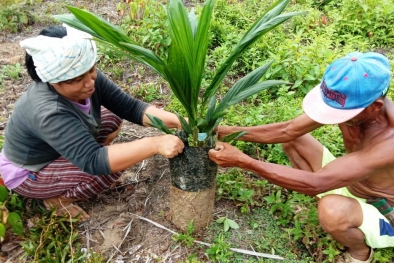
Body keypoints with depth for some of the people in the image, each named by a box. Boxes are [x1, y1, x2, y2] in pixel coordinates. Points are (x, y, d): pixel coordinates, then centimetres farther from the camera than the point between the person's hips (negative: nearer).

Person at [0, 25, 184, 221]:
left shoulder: (88, 77, -19)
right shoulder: (49, 113, -40)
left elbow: (130, 107, -19)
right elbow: (93, 161, -45)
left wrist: (177, 121, -32)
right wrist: (155, 144, -51)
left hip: (56, 150, 8)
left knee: (113, 119, -1)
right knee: (111, 167, -27)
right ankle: (57, 199, 1)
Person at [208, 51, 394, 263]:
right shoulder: (346, 101, -21)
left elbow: (316, 184, -44)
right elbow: (287, 130, -15)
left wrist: (242, 161, -44)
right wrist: (231, 132, -25)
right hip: (349, 183, 5)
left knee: (332, 210, -39)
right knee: (292, 140, -5)